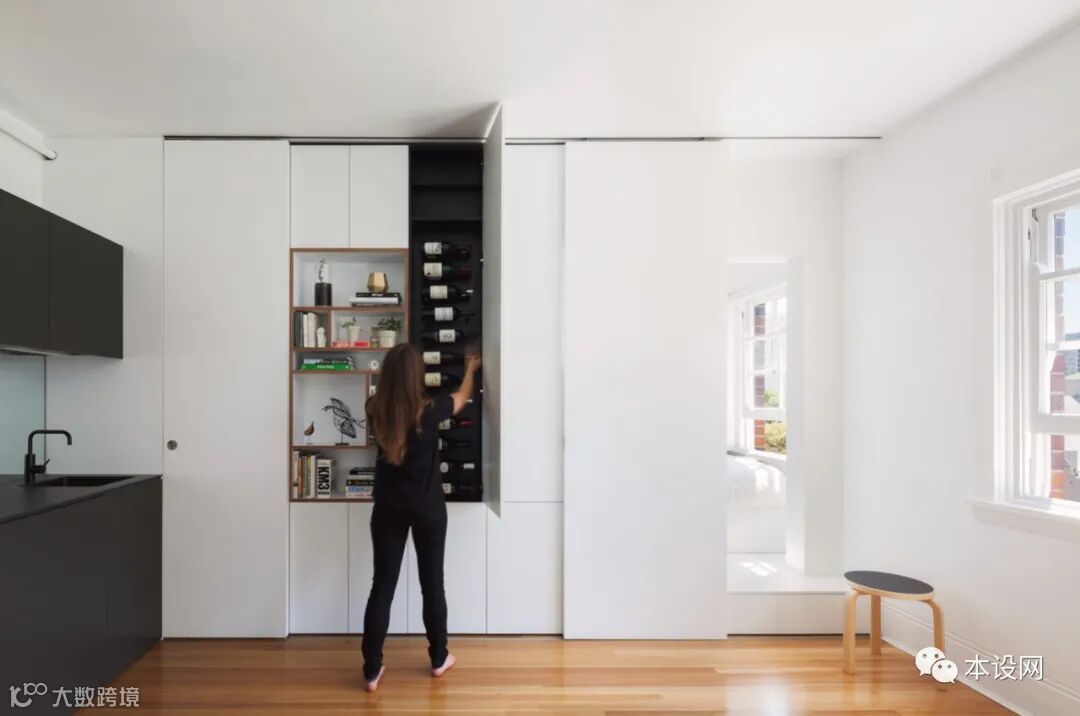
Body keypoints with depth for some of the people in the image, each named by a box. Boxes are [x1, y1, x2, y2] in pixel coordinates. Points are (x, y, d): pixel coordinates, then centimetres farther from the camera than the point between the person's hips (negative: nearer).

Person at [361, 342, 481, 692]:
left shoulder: (375, 410, -9)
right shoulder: (429, 410, -15)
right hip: (428, 507, -2)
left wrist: (394, 372, 34)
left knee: (382, 586, 10)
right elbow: (463, 396, 6)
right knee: (432, 583, 13)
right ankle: (439, 658, 29)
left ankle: (372, 670, 18)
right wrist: (471, 368, 25)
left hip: (388, 508, 2)